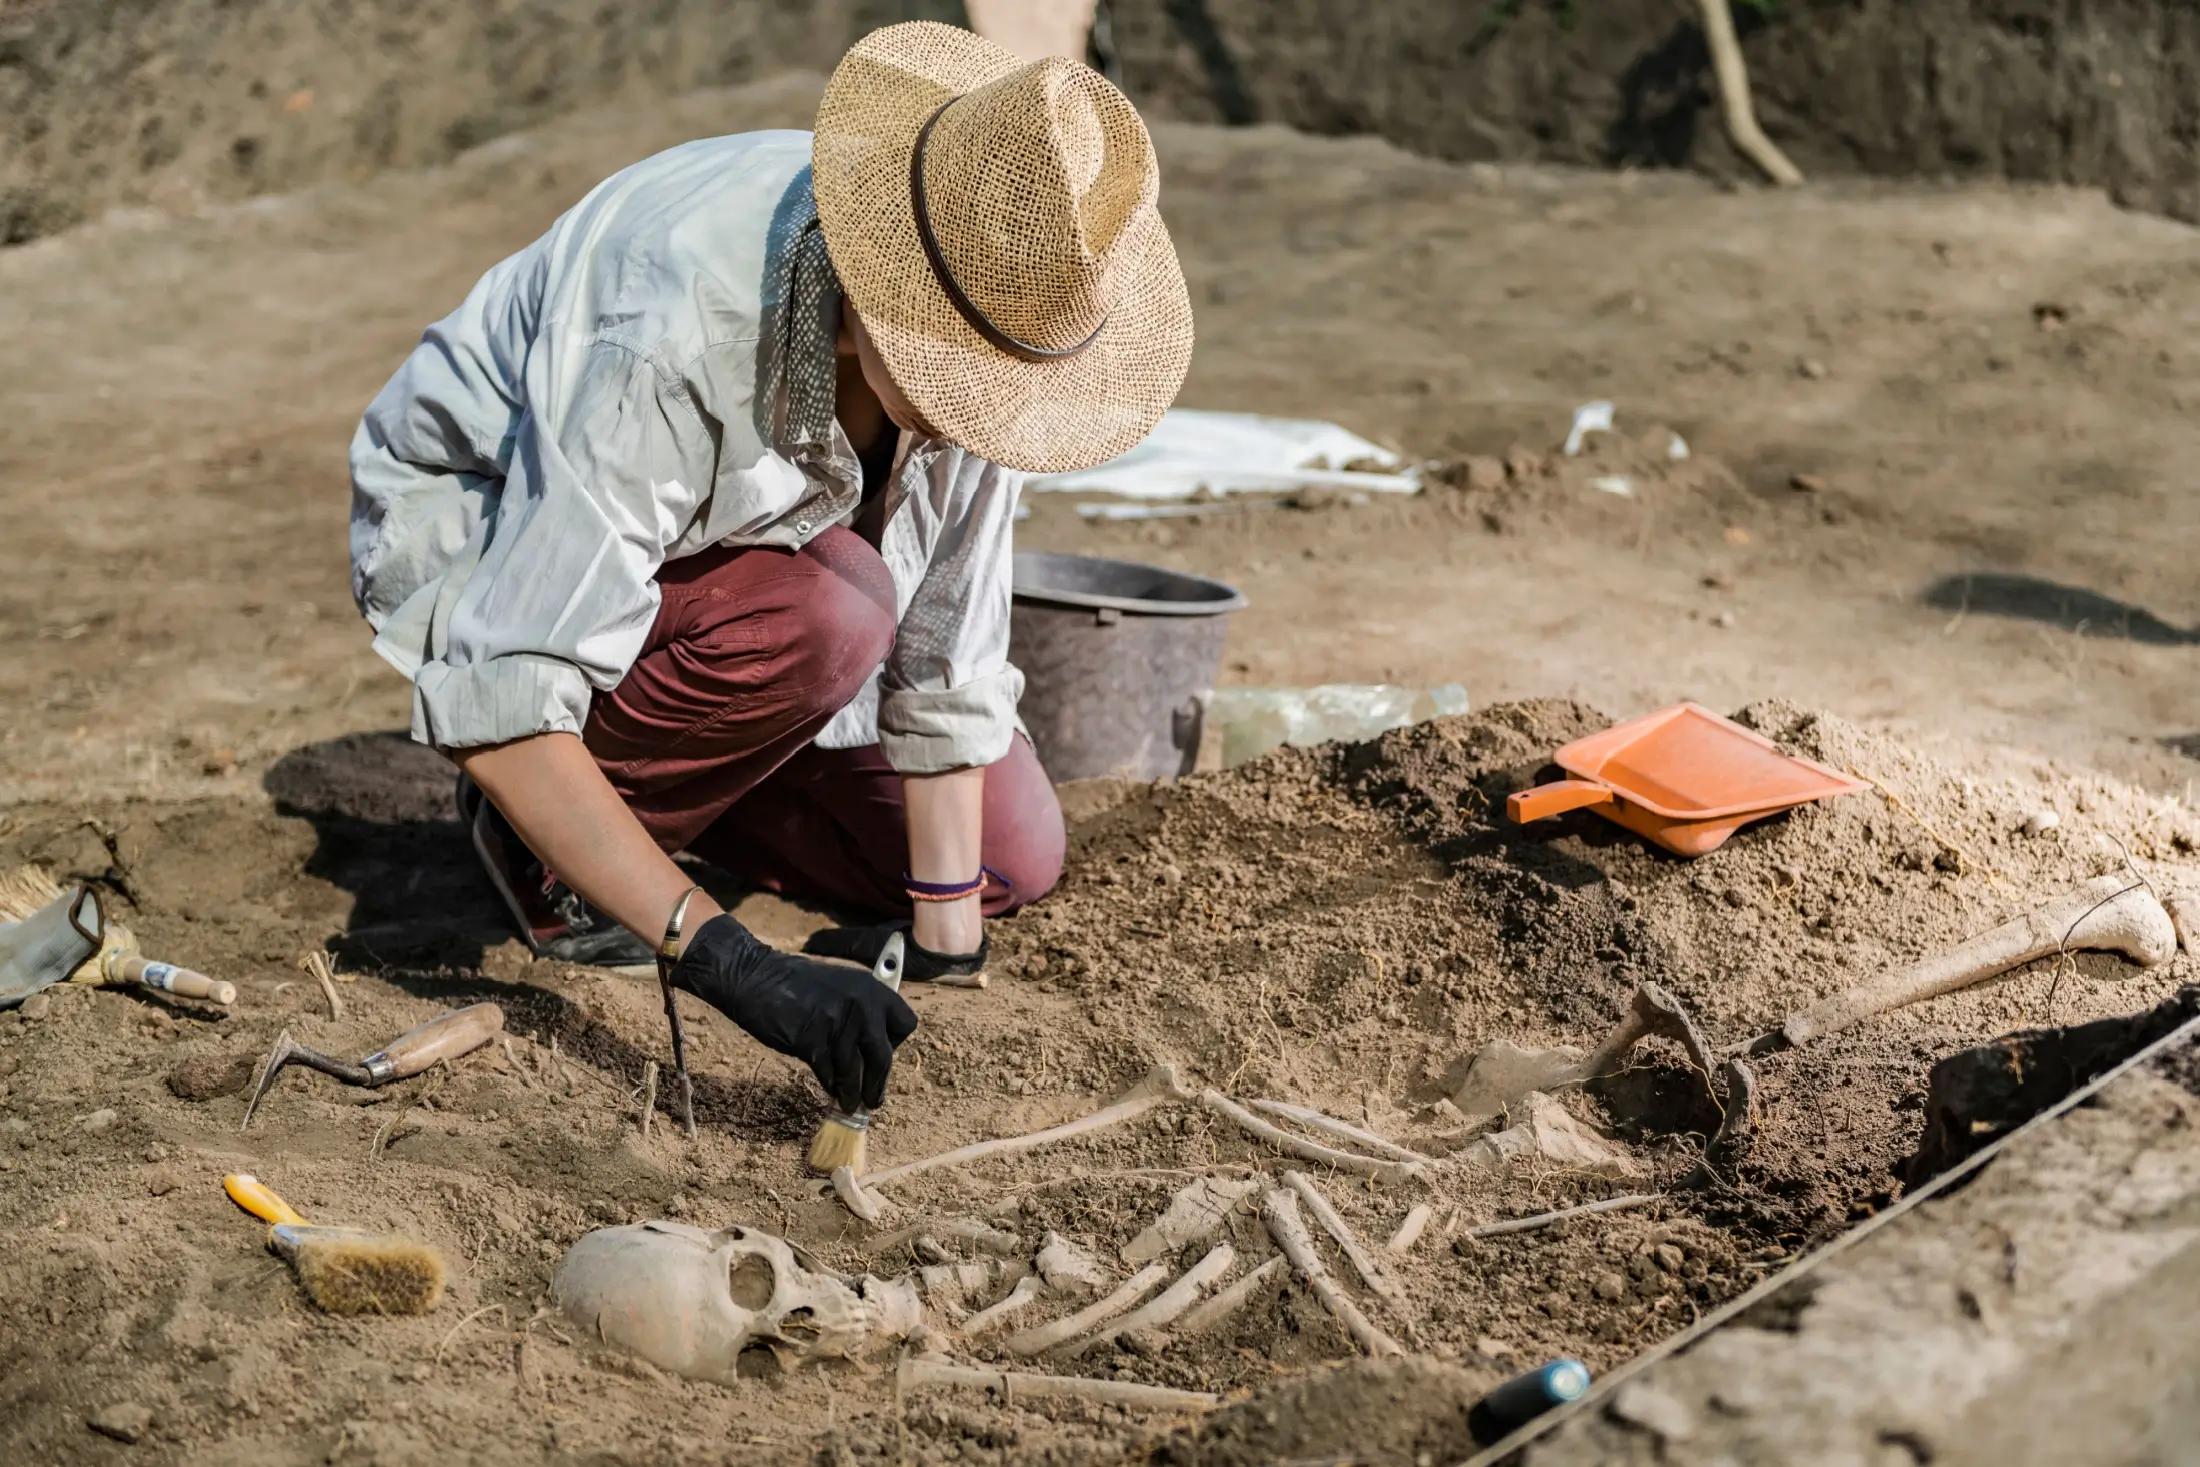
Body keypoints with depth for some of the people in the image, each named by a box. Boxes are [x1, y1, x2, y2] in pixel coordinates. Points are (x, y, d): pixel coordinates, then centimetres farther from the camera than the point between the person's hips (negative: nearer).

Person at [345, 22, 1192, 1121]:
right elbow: (494, 707, -44)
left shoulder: (983, 318, -24)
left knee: (1011, 858, -1)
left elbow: (947, 637, -14)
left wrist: (943, 926, -15)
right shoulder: (672, 339, -42)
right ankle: (541, 831, -10)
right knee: (828, 613, -36)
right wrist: (727, 962, -51)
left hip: (729, 528, 6)